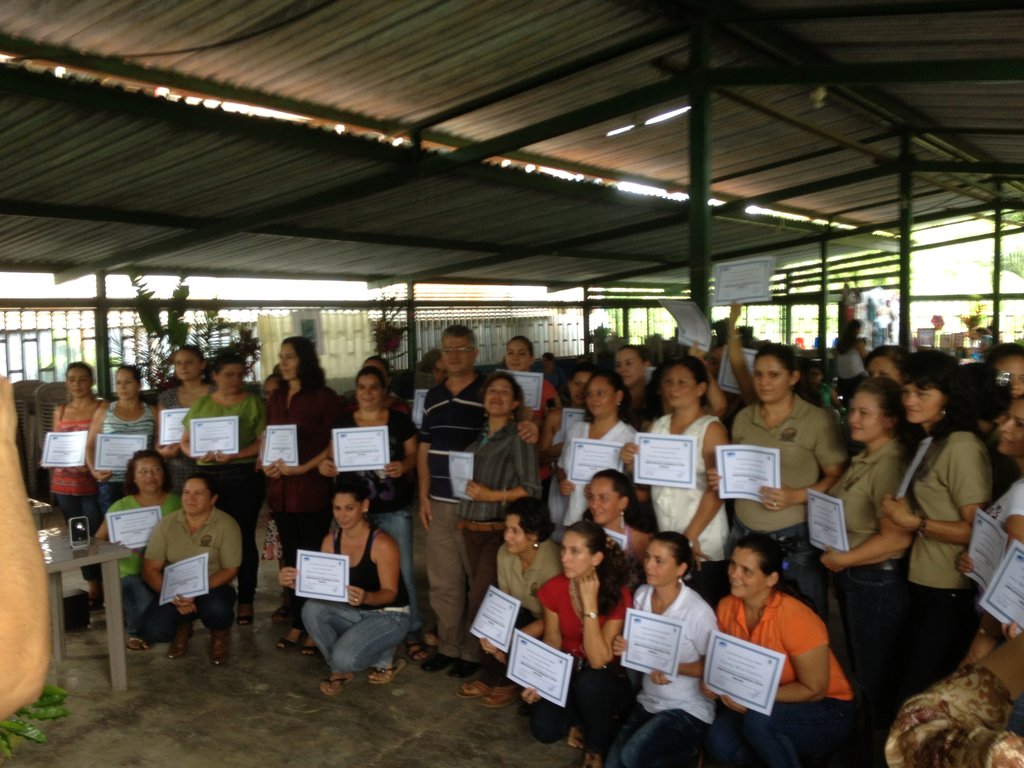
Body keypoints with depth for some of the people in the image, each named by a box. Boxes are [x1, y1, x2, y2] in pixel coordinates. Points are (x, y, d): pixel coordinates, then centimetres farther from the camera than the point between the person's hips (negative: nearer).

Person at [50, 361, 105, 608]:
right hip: (64, 483, 5)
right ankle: (93, 589, 20)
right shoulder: (60, 411, 13)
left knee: (97, 535, -5)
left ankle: (105, 588, 6)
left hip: (93, 482, -5)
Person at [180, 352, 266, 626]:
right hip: (207, 475, 3)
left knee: (243, 537, 2)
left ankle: (245, 600, 10)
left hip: (244, 476, -3)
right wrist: (200, 454, -9)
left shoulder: (253, 403, 0)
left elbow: (264, 441, -6)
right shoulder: (201, 404, 11)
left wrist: (235, 454, -20)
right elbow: (185, 442, 12)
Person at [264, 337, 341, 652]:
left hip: (312, 489, -6)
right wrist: (266, 464, 0)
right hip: (280, 490, 6)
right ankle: (297, 623, 23)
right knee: (290, 558, 12)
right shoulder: (276, 398, 12)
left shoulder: (324, 397, -6)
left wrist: (301, 468, -15)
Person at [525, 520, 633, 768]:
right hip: (567, 674, 3)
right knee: (543, 729, -23)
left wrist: (590, 604, -32)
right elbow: (552, 644, 0)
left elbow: (598, 661, -28)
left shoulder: (618, 595, -23)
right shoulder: (554, 589, -12)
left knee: (589, 681, -36)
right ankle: (576, 719, 12)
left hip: (606, 681, -2)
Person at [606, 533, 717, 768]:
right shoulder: (641, 594, -2)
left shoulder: (698, 612, -21)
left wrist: (674, 668, -26)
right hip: (648, 701, 6)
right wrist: (626, 648, -11)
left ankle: (688, 749, 4)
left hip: (688, 709, -6)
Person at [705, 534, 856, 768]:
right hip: (765, 707, 6)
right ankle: (777, 748, 8)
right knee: (720, 744, -20)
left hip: (826, 713, -6)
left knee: (758, 719, -34)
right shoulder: (726, 607, -9)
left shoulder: (795, 618, -27)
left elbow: (814, 690, -20)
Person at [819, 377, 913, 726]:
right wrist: (836, 560, 5)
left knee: (877, 676, 10)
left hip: (878, 581, -9)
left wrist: (841, 560, -17)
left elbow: (896, 539, -28)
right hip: (852, 576, 9)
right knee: (861, 668, 24)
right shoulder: (863, 458, 7)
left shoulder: (891, 464, -23)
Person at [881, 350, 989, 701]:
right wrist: (902, 513, 1)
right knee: (914, 684, 22)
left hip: (950, 593, -9)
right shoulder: (929, 444, 11)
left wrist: (915, 523, -18)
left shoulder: (961, 446, -19)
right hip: (924, 584, 9)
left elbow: (977, 530, -22)